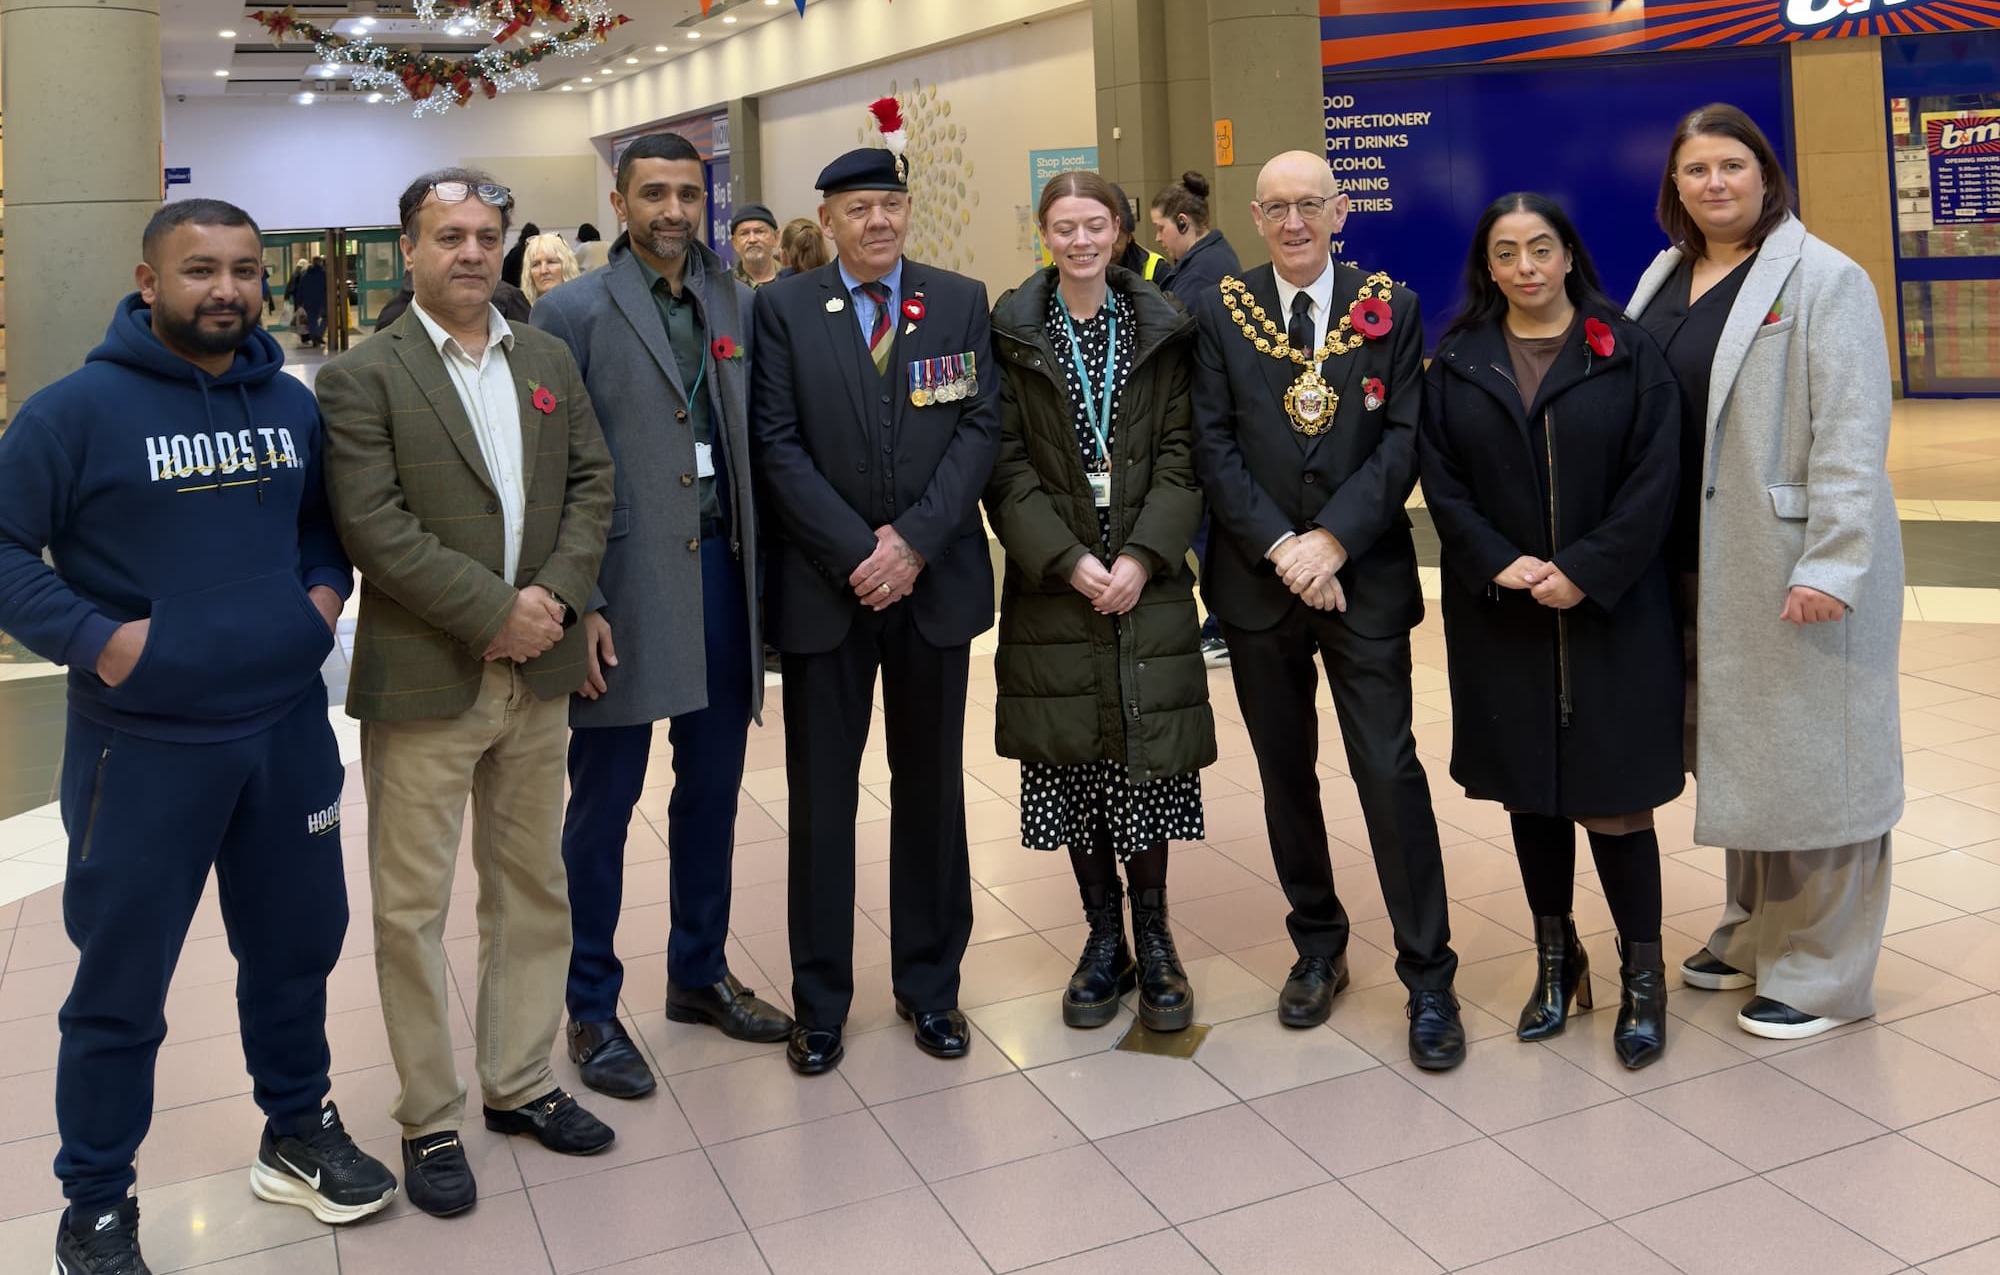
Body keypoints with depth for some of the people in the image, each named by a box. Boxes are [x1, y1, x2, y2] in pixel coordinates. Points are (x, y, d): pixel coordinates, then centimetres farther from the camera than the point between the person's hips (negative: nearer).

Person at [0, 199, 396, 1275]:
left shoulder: (293, 403, 6)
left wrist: (326, 584, 3)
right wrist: (92, 637, -18)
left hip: (289, 729, 5)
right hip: (143, 748, -5)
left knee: (297, 941, 17)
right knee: (121, 983, 7)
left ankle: (297, 1132, 39)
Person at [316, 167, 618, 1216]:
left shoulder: (548, 360, 10)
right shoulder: (362, 377, -6)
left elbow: (591, 483, 6)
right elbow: (372, 524, -15)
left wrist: (555, 595, -9)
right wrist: (493, 611, -17)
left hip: (539, 670, 5)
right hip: (423, 679, -5)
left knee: (531, 887, 14)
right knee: (413, 906, 4)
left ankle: (518, 1081, 30)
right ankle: (430, 1118, 18)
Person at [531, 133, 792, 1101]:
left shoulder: (738, 306, 9)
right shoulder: (574, 313, -4)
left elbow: (761, 442, 9)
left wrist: (764, 566, 2)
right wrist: (578, 602, -12)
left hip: (722, 568, 5)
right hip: (626, 585, -5)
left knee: (712, 786, 15)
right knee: (602, 801, 5)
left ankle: (699, 972, 32)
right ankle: (591, 1007, 20)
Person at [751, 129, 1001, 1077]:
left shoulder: (961, 303, 4)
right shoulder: (784, 307, 0)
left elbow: (980, 428, -2)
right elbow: (778, 444, -5)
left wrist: (914, 539, -13)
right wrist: (856, 553, -13)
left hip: (935, 577, 2)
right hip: (823, 583, -1)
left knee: (930, 786, 11)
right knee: (821, 795, 5)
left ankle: (929, 983, 25)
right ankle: (820, 1000, 18)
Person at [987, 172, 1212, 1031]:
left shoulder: (1161, 331, 6)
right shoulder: (1012, 336, 3)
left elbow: (1180, 455, 0)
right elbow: (1006, 467, -3)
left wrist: (1143, 557, -12)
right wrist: (1068, 560, -13)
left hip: (1147, 582, 0)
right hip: (1053, 585, 0)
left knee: (1147, 759, 1)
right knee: (1073, 765, 5)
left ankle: (1152, 937, 17)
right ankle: (1103, 937, 19)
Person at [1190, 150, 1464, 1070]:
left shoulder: (1390, 309, 3)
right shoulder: (1218, 313, 3)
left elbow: (1404, 440, -3)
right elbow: (1212, 448, -3)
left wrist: (1333, 541, -14)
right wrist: (1282, 549, -12)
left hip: (1363, 576, -1)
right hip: (1256, 579, 2)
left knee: (1390, 769, -4)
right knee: (1286, 773, 11)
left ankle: (1428, 975, 7)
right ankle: (1317, 947, 28)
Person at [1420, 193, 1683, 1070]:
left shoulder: (1627, 353, 1)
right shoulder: (1456, 363, 6)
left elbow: (1656, 477, -6)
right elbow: (1441, 480, 0)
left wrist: (1585, 572, -15)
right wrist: (1500, 564, -13)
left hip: (1610, 611, -2)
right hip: (1502, 617, 2)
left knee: (1613, 793, -1)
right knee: (1530, 790, 9)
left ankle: (1643, 975, 13)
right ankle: (1556, 960, 23)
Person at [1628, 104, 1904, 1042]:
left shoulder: (1823, 280, -9)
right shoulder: (1665, 278, 12)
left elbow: (1852, 434, -16)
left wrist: (1833, 565, -22)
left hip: (1795, 567, -7)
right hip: (1696, 566, 7)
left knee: (1809, 753, 1)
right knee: (1733, 750, 17)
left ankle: (1823, 972, 15)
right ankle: (1755, 935, 33)